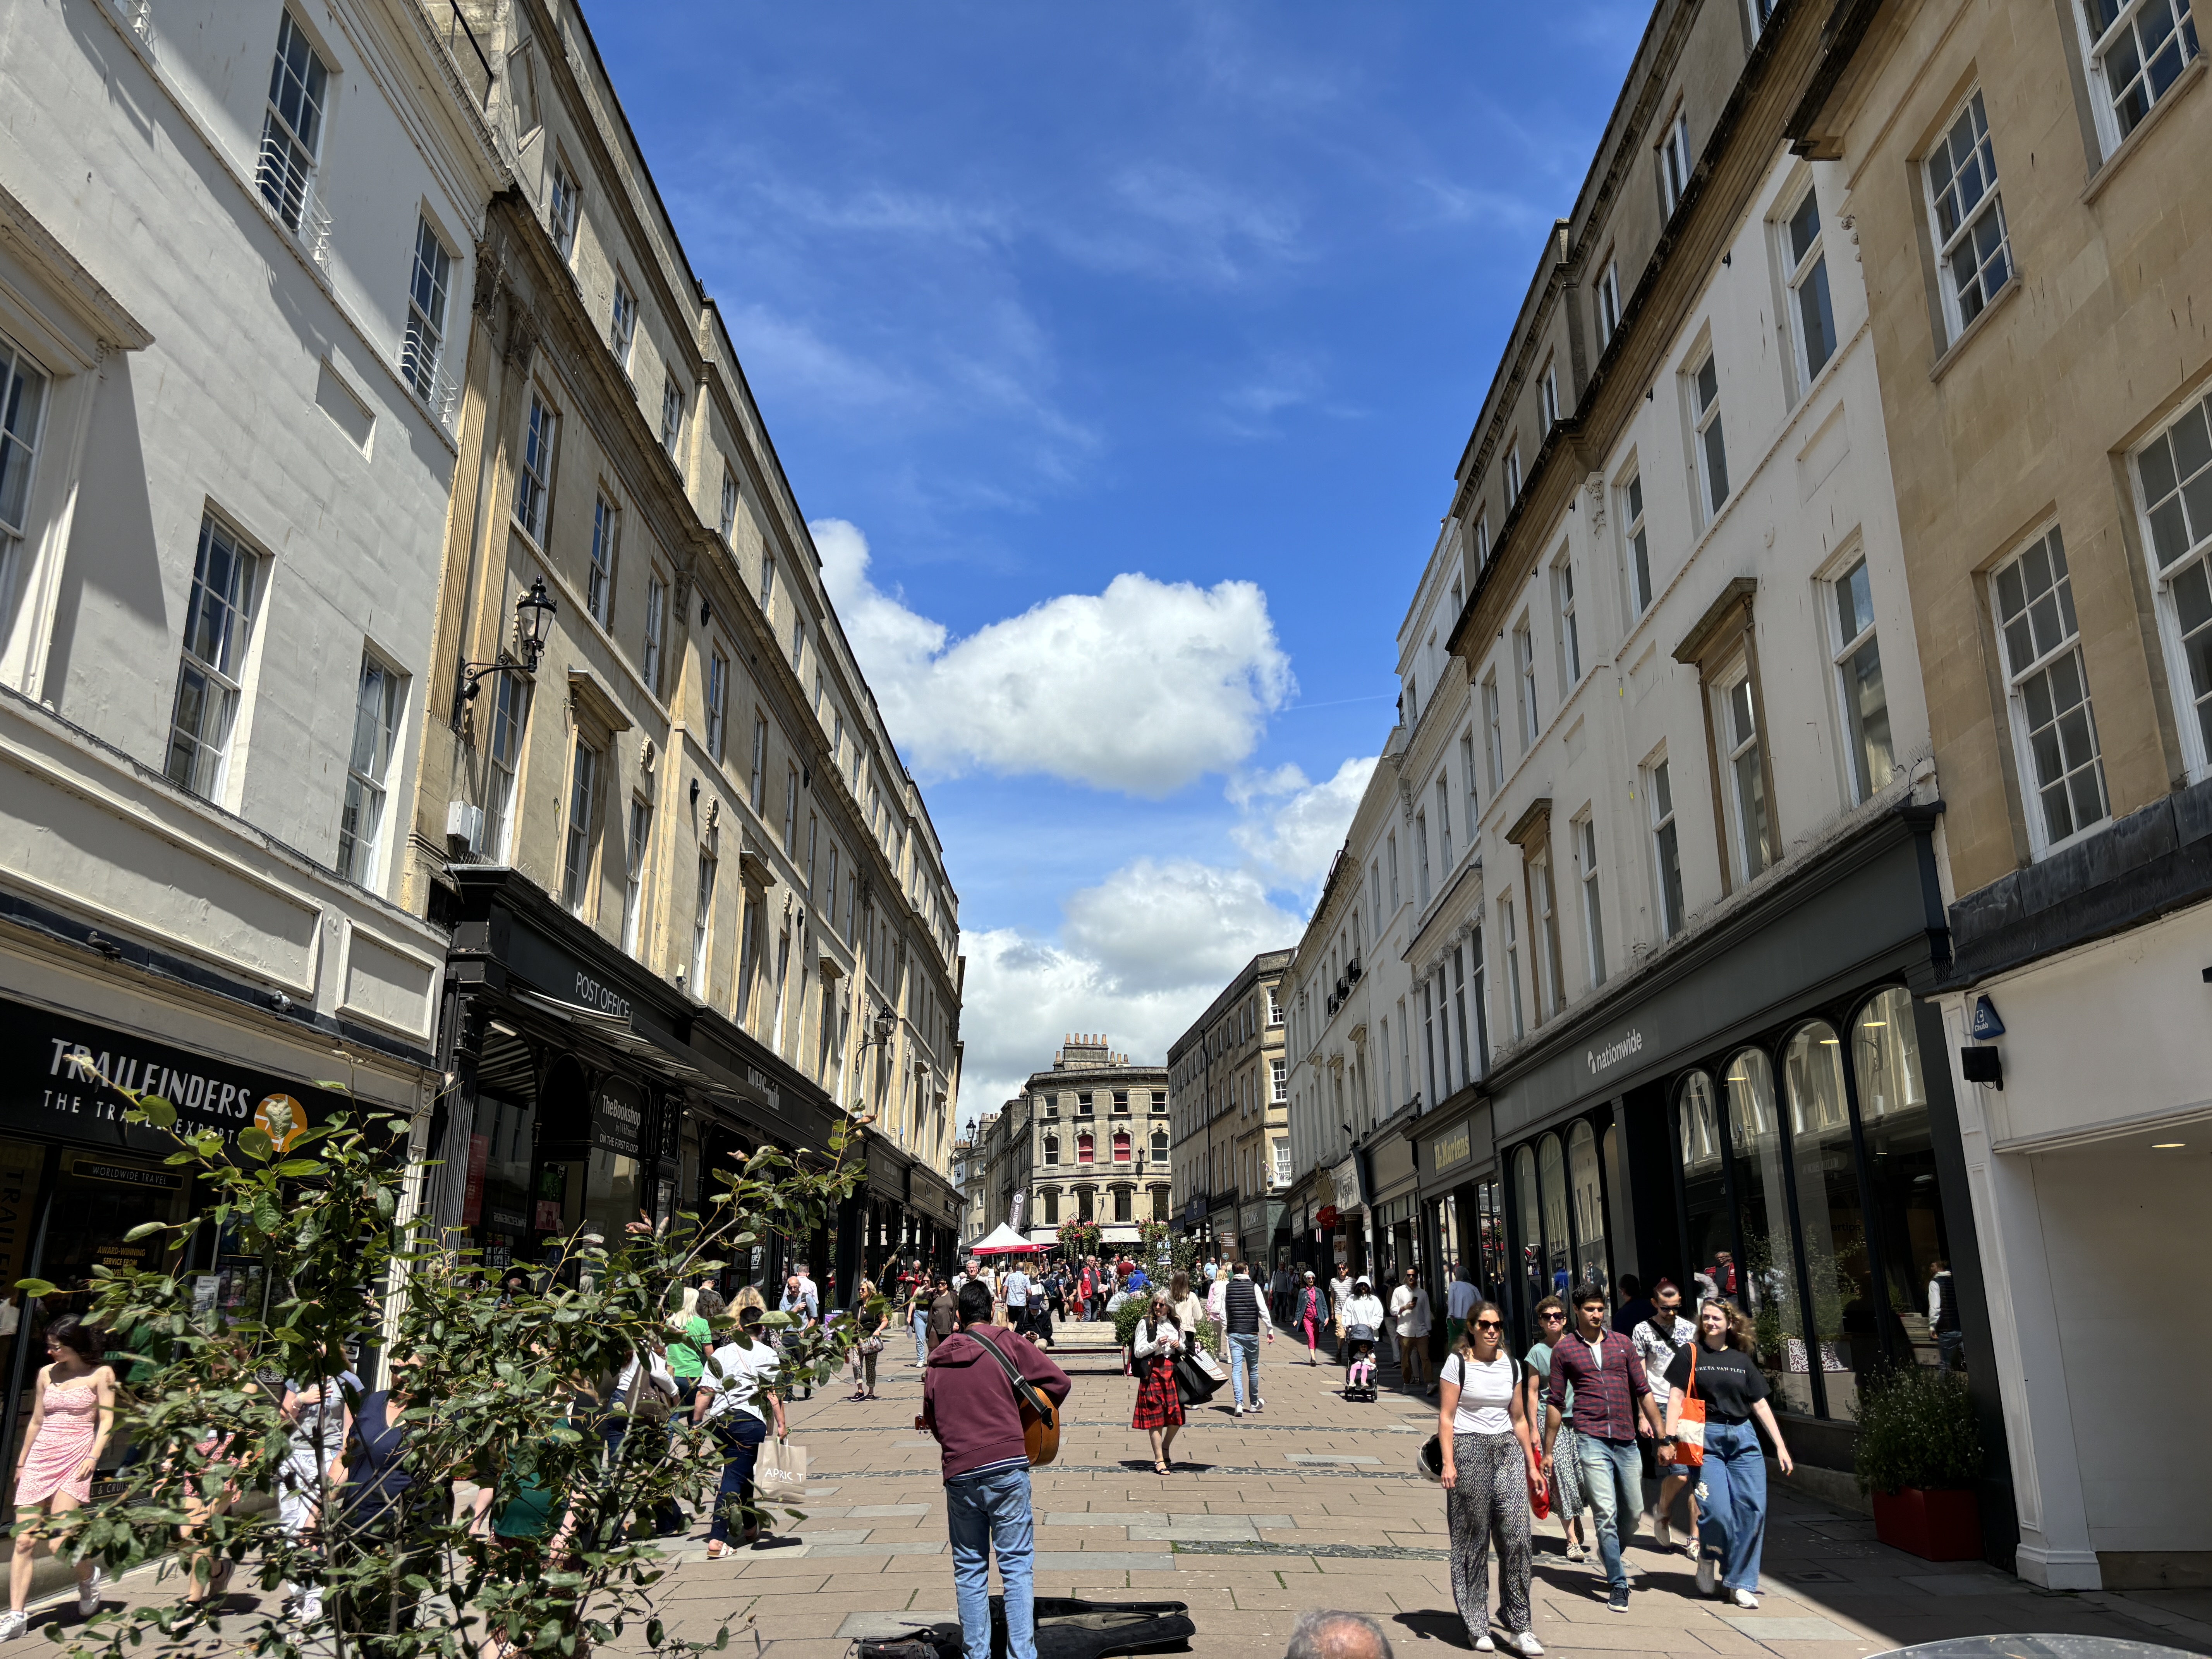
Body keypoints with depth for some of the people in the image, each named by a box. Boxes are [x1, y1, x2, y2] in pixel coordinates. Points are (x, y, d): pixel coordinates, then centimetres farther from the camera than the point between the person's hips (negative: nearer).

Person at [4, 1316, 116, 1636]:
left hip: (75, 1459, -5)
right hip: (39, 1459, 5)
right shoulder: (46, 1374, 11)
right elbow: (37, 1422, 19)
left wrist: (93, 1456, -16)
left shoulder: (100, 1374, -2)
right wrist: (21, 1463, 19)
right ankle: (15, 1617, 2)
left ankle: (88, 1576, 18)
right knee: (24, 1540, -2)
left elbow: (106, 1420, -5)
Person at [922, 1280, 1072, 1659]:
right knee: (1016, 1564, 3)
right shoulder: (1008, 1343, 1)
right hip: (1007, 1464, -3)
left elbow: (932, 1420, 19)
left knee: (969, 1568, 13)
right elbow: (1059, 1381, -2)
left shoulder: (938, 1358, 11)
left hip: (959, 1472, 3)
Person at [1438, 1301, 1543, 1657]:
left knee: (1516, 1535, -6)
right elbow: (1446, 1417, -5)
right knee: (1473, 1540, 2)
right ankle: (1477, 1627, 13)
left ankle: (1520, 1627, 2)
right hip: (1470, 1450, -4)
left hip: (1507, 1450, 4)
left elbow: (1519, 1419, 18)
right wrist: (1448, 1462, -14)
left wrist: (1531, 1465, 16)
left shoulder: (1510, 1364, 11)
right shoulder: (1457, 1363, -3)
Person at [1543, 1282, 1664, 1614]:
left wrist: (1661, 1434, 7)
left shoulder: (1622, 1343, 9)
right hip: (1592, 1440, -3)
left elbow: (1643, 1391, 13)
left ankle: (1608, 1552, 39)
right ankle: (1618, 1584, 2)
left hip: (1626, 1440, 3)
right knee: (1606, 1512, -10)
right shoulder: (1564, 1349, 3)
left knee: (1634, 1511, 10)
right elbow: (1555, 1402, 7)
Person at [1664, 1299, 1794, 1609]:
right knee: (1717, 1509, -13)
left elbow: (1760, 1405, 15)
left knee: (1753, 1509, -4)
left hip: (1743, 1438, 4)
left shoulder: (1742, 1360, 13)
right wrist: (1670, 1438, -12)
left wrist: (1780, 1446, 9)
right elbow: (1676, 1398, -2)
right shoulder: (1690, 1355, 3)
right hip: (1706, 1439, -4)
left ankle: (1739, 1583, 9)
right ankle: (1707, 1556, 18)